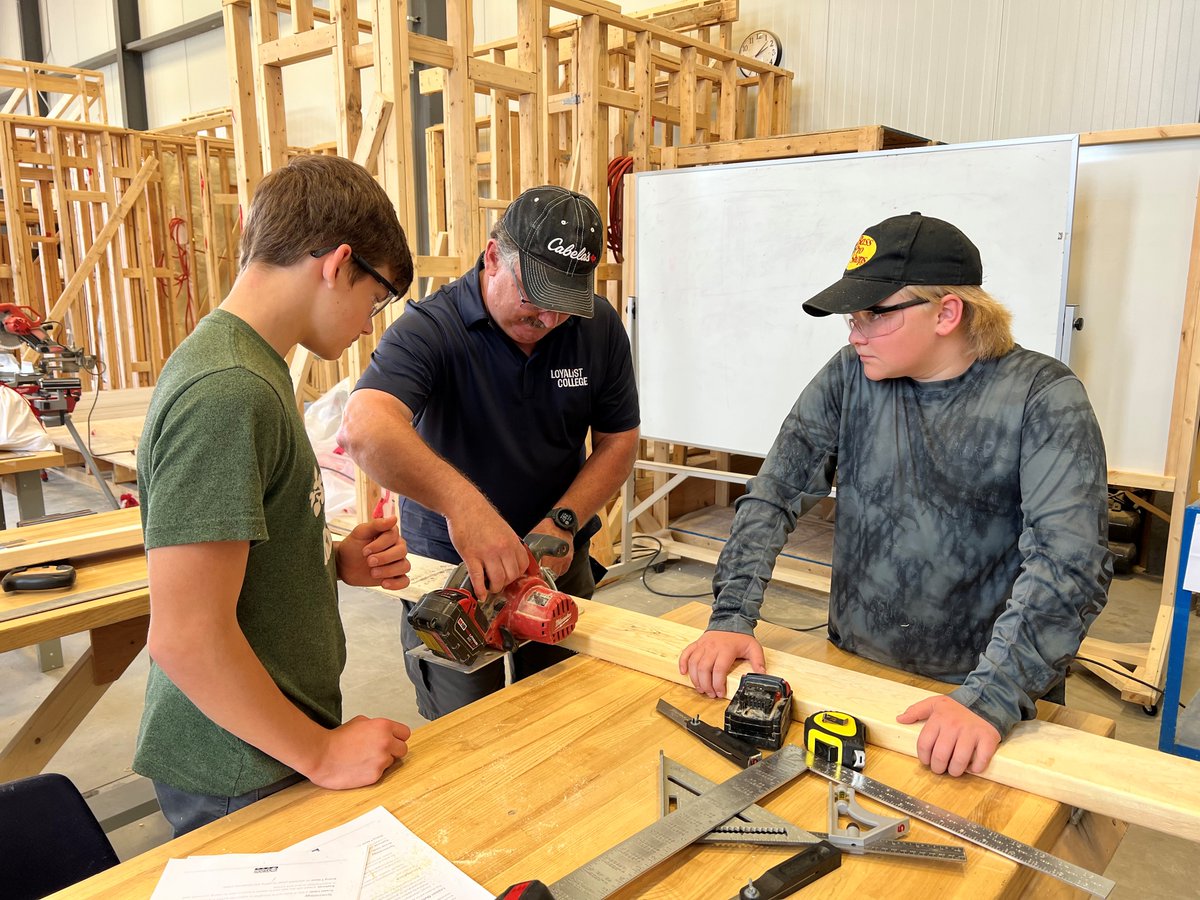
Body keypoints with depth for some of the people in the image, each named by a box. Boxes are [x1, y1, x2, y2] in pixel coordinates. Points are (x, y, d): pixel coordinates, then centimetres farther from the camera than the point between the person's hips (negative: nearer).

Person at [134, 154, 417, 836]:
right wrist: (321, 752, -16)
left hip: (276, 736, 9)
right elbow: (187, 638, -26)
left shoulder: (248, 364, 5)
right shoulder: (226, 392, -25)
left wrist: (338, 561, -1)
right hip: (241, 778, -9)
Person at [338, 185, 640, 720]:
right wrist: (460, 499, -54)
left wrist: (564, 520, -15)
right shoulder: (429, 329, -22)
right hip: (447, 565, -3)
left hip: (560, 560, 4)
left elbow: (617, 442, 0)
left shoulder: (599, 327, -7)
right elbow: (365, 428, -40)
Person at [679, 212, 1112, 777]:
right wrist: (731, 617, -12)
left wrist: (991, 699, -29)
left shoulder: (1045, 397, -12)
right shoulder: (851, 376, -2)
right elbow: (773, 495, -3)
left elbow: (1069, 564, -20)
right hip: (854, 671, 3)